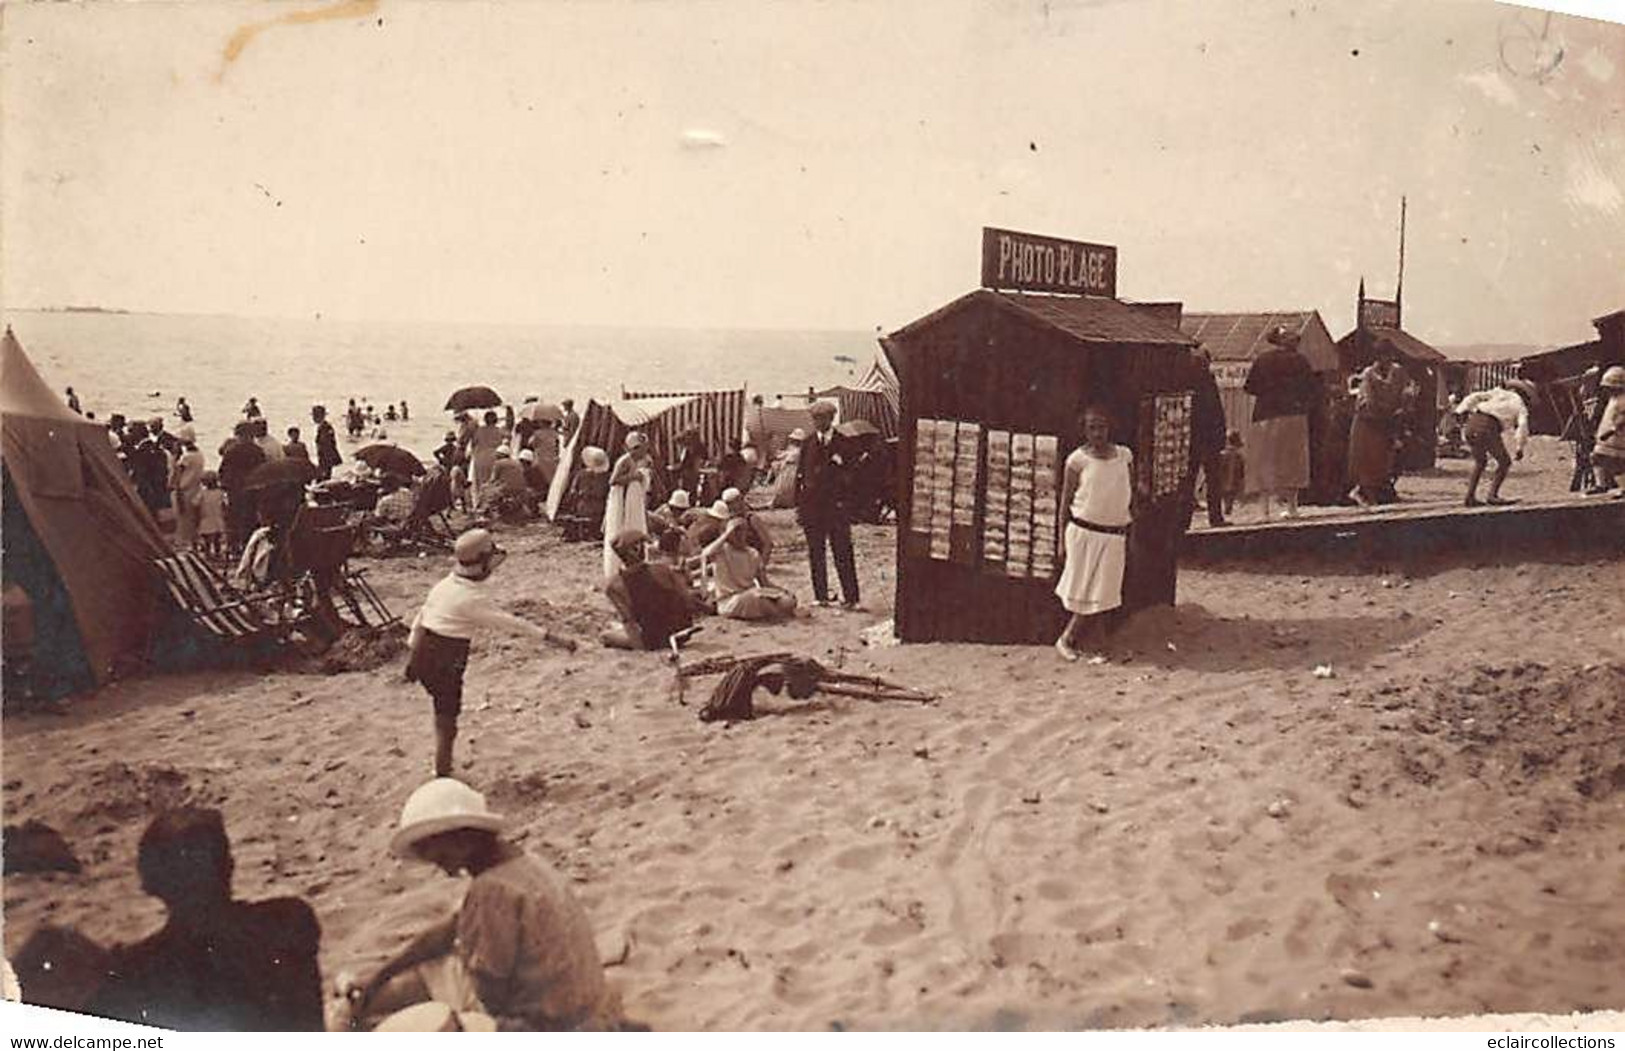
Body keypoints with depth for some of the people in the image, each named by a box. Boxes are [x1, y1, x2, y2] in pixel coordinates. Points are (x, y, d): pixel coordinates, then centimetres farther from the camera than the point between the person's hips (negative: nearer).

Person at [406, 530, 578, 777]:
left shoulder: (446, 583, 6)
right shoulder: (473, 598, -18)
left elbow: (422, 617, 13)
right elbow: (508, 622, -22)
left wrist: (413, 650, 23)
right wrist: (551, 638, -22)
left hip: (424, 652, 8)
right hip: (445, 661, -8)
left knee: (444, 710, 19)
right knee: (447, 718, 3)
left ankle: (443, 765, 28)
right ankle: (442, 775, 10)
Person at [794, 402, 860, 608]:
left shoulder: (842, 443, 2)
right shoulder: (808, 444, 10)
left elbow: (850, 475, 2)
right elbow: (800, 475, 10)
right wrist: (799, 506, 4)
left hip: (836, 504, -3)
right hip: (811, 504, 3)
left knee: (843, 552, -4)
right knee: (815, 553, 6)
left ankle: (851, 597, 1)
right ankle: (820, 596, 15)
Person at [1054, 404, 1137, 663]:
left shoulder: (1124, 455, 6)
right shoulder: (1078, 459, -4)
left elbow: (1132, 498, 13)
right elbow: (1065, 501, 0)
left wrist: (1130, 535, 10)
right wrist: (1063, 541, -2)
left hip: (1114, 537, 4)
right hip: (1084, 532, -3)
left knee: (1101, 593, 5)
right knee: (1087, 592, 2)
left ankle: (1067, 639, 18)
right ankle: (1098, 648, 14)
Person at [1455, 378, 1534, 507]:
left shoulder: (1498, 392, 29)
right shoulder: (1521, 407, 18)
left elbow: (1475, 397, 15)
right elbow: (1522, 425, 0)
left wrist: (1461, 410, 7)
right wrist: (1519, 448, -4)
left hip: (1471, 424, 5)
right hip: (1488, 428, -5)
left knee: (1480, 462, 25)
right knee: (1504, 462, 15)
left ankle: (1470, 496, 17)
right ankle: (1492, 495, 4)